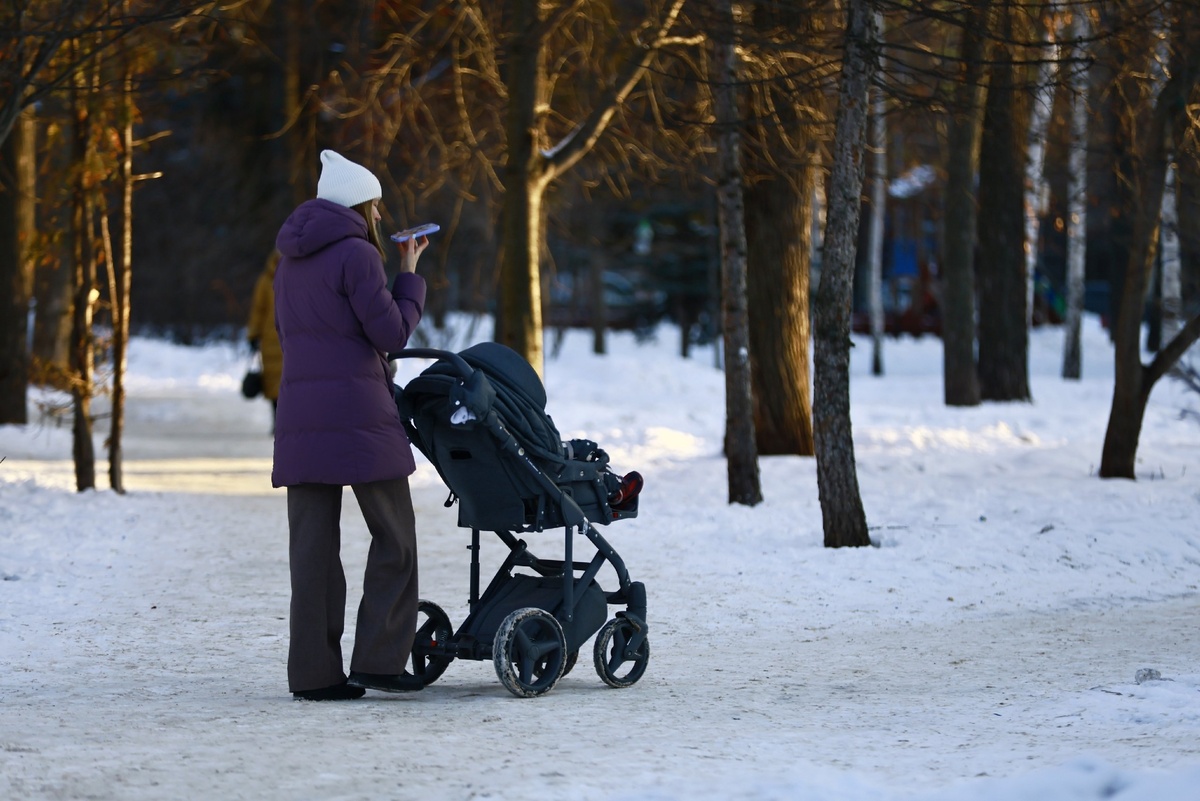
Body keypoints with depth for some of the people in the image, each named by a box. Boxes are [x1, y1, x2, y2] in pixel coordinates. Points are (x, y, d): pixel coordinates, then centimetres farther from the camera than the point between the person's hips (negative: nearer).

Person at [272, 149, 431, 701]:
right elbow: (391, 334, -7)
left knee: (312, 544, 4)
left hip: (299, 417, 7)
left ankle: (313, 672, 2)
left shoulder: (291, 262, 17)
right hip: (359, 416, -7)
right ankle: (378, 659, -1)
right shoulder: (355, 254, -7)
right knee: (393, 537, 4)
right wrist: (410, 274, 4)